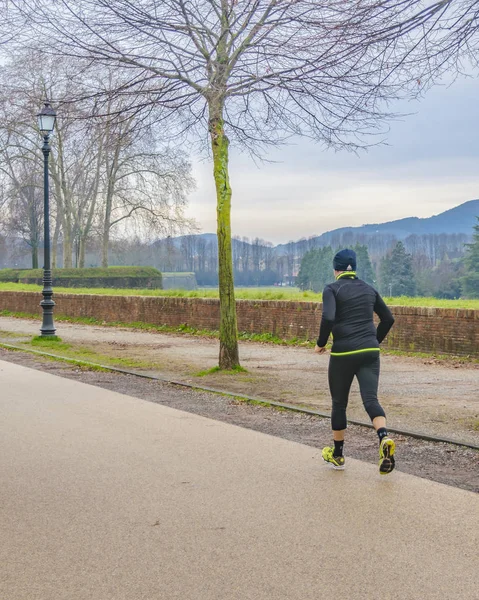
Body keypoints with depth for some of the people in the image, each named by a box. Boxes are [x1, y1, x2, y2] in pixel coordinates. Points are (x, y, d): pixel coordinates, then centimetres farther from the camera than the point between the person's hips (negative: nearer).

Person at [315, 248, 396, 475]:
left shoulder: (332, 289, -3)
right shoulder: (369, 289, 13)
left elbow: (328, 318, -19)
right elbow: (388, 318, 15)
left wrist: (320, 344, -4)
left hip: (343, 353, -3)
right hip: (370, 352, 3)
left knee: (339, 403, 12)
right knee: (370, 399, -4)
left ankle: (337, 455, 24)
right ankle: (384, 438, -33)